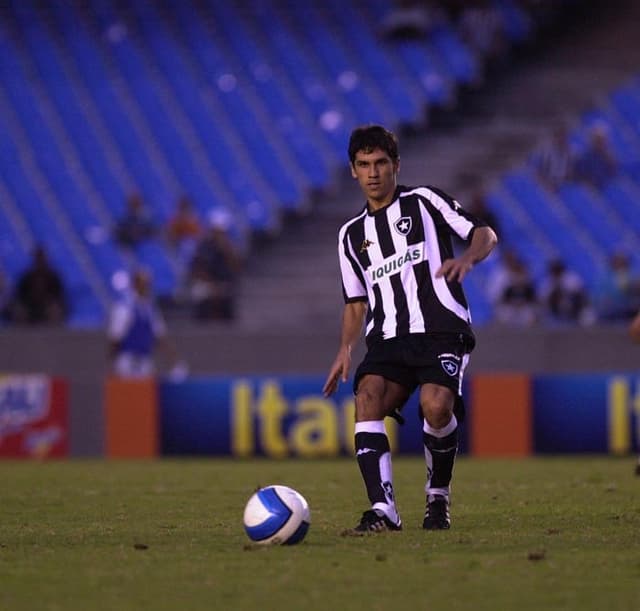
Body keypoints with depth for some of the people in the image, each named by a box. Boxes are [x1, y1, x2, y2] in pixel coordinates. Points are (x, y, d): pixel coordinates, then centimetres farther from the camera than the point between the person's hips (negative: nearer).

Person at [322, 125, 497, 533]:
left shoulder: (424, 202, 10)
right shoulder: (352, 234, 22)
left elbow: (485, 234, 3)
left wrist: (467, 259, -20)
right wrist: (347, 348, 8)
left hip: (441, 331, -4)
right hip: (388, 338, 4)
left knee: (436, 406, -29)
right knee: (368, 397, -26)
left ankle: (439, 496, -3)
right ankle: (383, 510, -33)